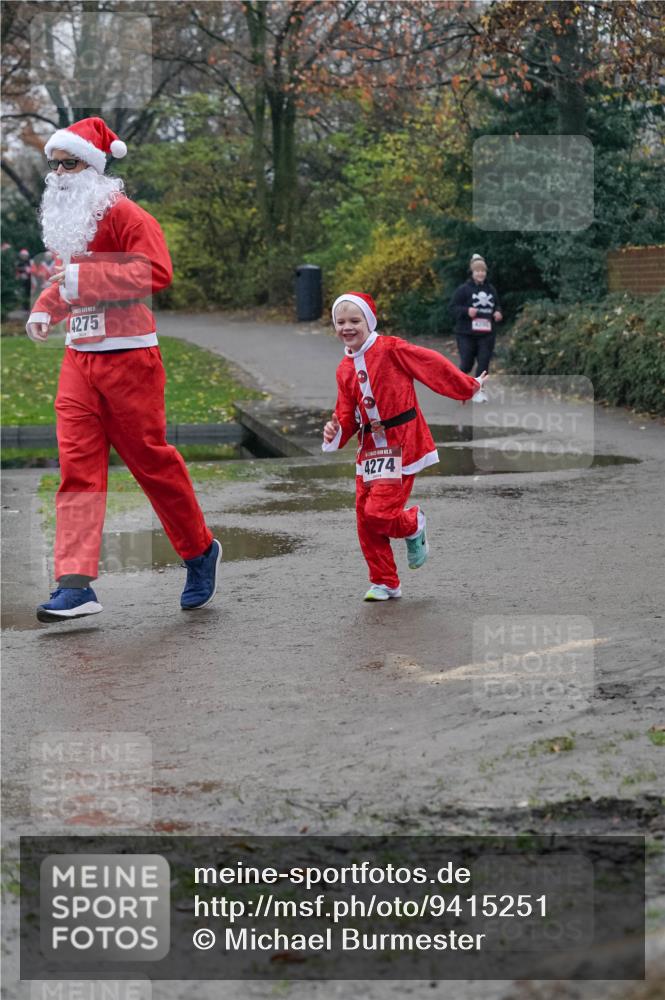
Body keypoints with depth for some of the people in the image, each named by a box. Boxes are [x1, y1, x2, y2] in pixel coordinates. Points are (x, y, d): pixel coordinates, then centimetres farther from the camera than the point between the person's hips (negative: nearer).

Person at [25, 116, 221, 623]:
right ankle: (76, 584, -10)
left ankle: (201, 550, 24)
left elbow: (156, 271, -23)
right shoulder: (65, 220, 16)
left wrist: (85, 278, -26)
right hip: (78, 358, 7)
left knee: (151, 458, 1)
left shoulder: (124, 214, -10)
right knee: (77, 463, -4)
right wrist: (45, 308, 10)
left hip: (128, 356, -7)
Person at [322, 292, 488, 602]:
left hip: (401, 445, -7)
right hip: (369, 448, 7)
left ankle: (414, 525, 19)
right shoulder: (345, 369, 9)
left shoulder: (391, 349, -11)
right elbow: (347, 416, 11)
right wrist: (336, 431, -11)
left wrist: (469, 387, 0)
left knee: (379, 513, -16)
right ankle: (384, 583, 19)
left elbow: (433, 365, -6)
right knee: (365, 519, 5)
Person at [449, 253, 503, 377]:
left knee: (484, 364, 0)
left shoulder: (491, 289, 8)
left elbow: (497, 305, 22)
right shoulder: (464, 289, -7)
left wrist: (497, 312, 0)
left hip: (487, 333, 4)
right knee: (467, 363, 2)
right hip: (467, 334, -4)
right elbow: (453, 307, -6)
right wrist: (466, 311, -22)